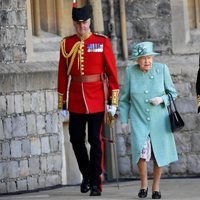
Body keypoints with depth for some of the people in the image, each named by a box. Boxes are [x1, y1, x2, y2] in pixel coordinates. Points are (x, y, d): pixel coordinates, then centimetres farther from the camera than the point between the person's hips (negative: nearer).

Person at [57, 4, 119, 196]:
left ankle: (96, 183, 4)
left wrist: (113, 100, -6)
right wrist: (62, 102, 4)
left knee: (96, 141, -1)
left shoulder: (102, 42, -1)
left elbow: (112, 72, -2)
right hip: (76, 100, 3)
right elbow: (62, 74, 6)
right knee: (76, 139, 7)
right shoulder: (67, 44, 4)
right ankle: (87, 175, 28)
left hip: (97, 99, -2)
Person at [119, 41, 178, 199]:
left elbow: (172, 93, 4)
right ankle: (144, 183, 2)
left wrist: (162, 99, -16)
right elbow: (124, 99, 7)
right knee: (142, 151, -20)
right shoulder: (130, 72, -4)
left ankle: (156, 186, 28)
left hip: (159, 120, 1)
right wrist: (124, 120, 4)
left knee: (159, 154, 7)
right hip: (138, 121, -1)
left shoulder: (162, 69, -5)